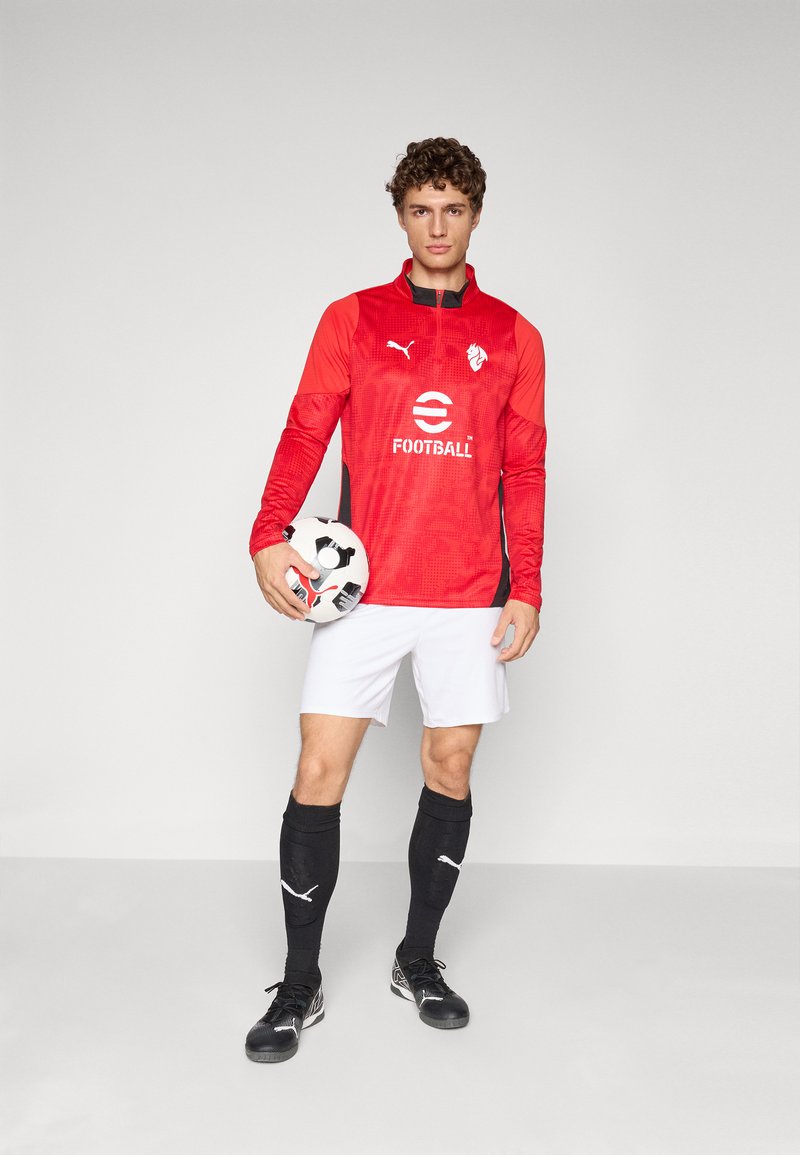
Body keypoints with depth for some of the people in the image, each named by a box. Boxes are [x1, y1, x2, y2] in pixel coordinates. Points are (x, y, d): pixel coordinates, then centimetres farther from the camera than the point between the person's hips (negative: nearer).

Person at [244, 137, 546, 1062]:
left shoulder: (512, 336, 9)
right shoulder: (352, 320, 6)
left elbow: (524, 470, 8)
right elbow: (304, 432, 0)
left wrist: (527, 589, 3)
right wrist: (269, 537, -16)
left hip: (469, 596, 2)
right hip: (362, 589, -1)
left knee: (451, 768, 7)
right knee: (320, 773, -3)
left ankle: (418, 959, 26)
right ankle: (300, 984, 12)